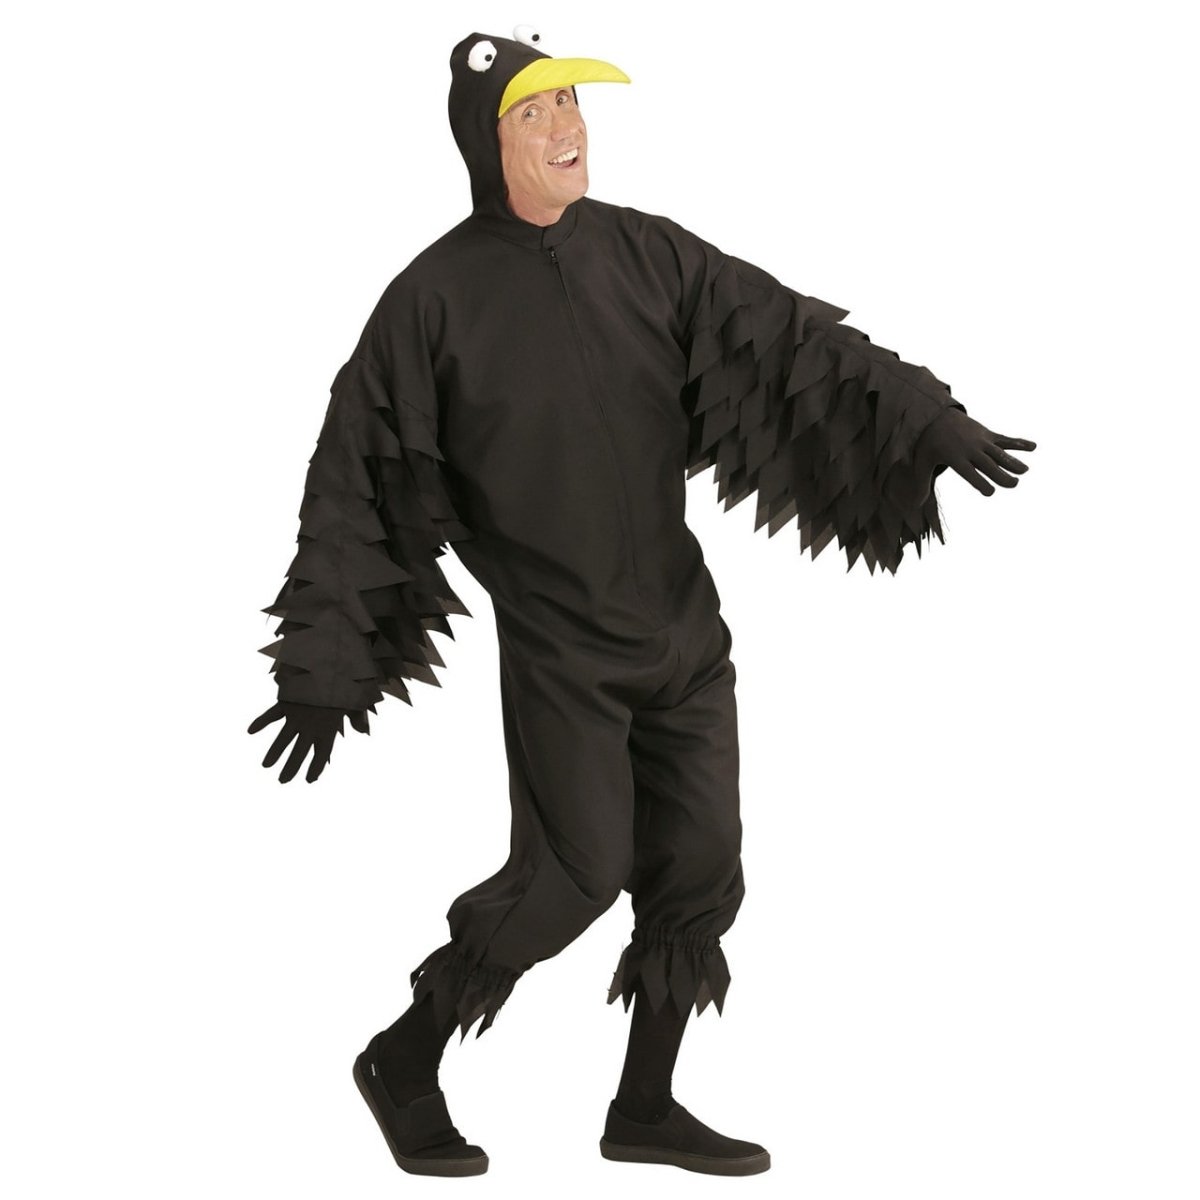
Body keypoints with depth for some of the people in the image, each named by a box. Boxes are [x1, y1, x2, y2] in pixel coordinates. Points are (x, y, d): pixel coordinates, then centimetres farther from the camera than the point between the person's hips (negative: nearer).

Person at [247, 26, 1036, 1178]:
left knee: (698, 867, 7)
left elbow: (789, 337, -2)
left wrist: (923, 419, -14)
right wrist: (325, 669, -11)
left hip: (680, 620, 5)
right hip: (556, 640, -5)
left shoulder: (647, 254, 1)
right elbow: (357, 480, -9)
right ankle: (405, 1059, 13)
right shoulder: (433, 297, -10)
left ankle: (644, 1107, 23)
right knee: (576, 870, -8)